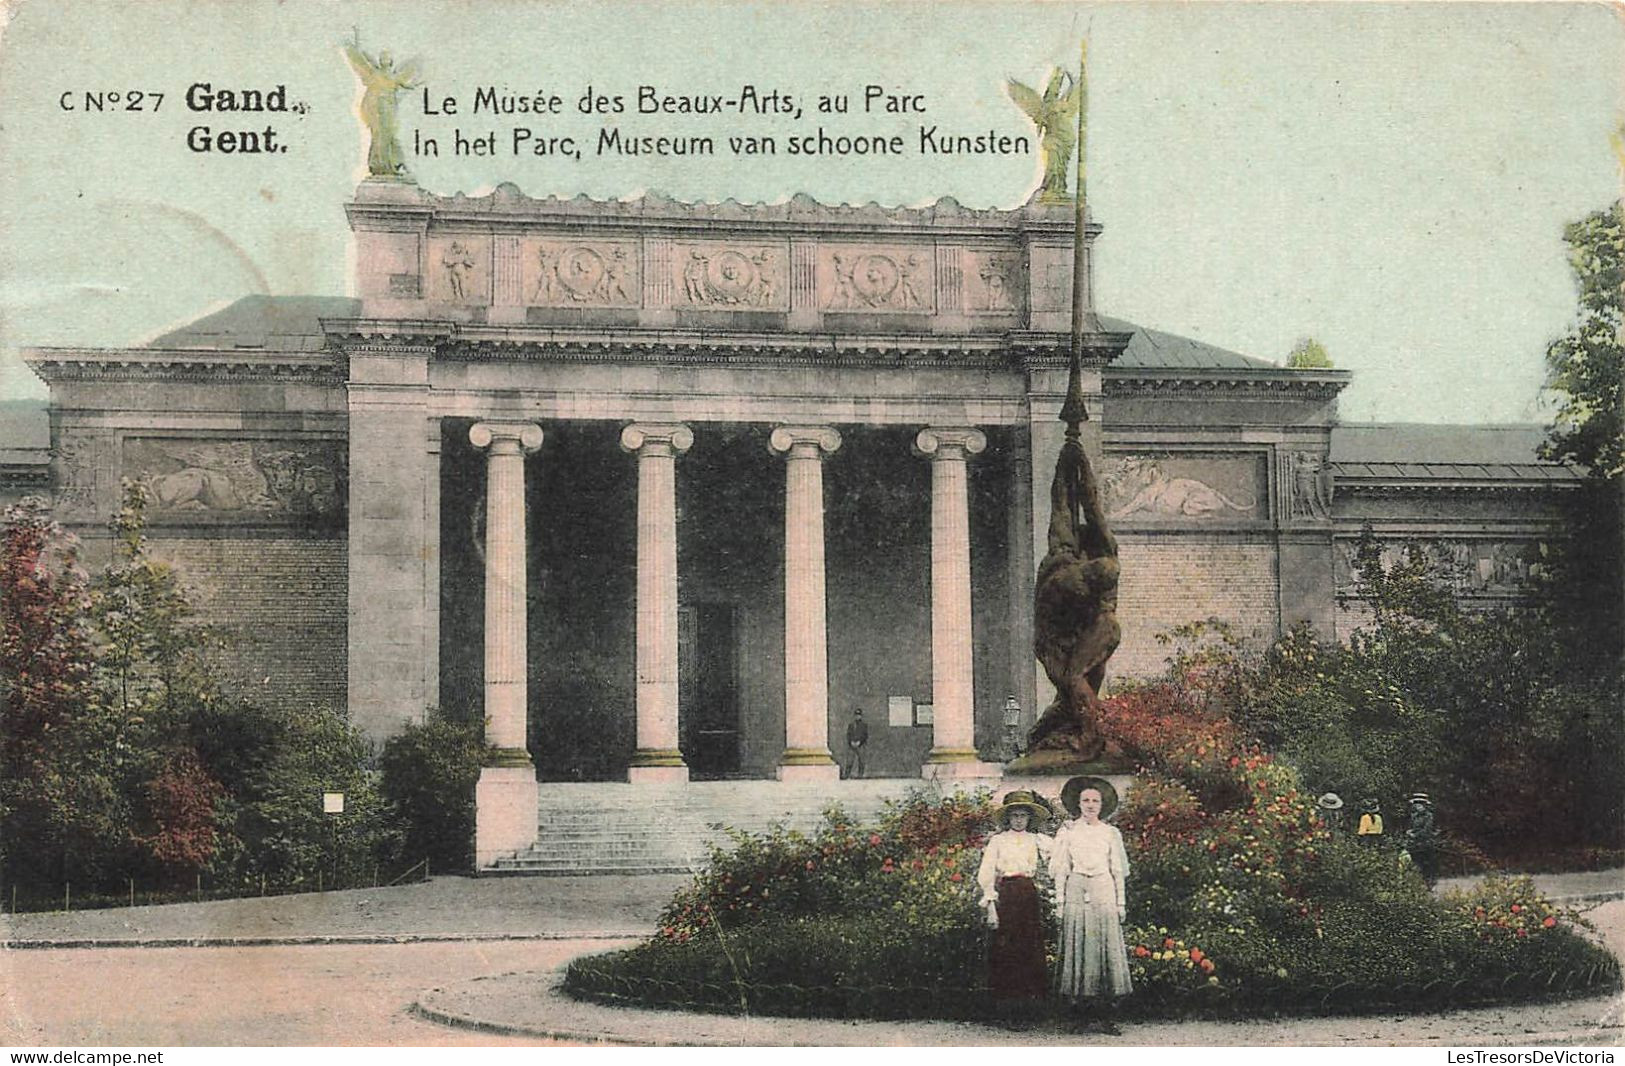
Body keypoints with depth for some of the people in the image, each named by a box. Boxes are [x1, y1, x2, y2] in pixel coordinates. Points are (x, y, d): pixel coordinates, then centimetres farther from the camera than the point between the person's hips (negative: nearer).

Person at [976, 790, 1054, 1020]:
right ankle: (1007, 999, 1)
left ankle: (1030, 997, 6)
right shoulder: (997, 841, 3)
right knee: (1005, 949, -5)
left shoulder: (1037, 840, 13)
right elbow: (986, 874, -2)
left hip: (1029, 895, 3)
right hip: (1006, 895, -3)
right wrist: (990, 905, -10)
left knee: (1031, 947, -1)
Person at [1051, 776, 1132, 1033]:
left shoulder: (1111, 833, 11)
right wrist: (1060, 900, 0)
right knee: (1078, 948, -6)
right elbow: (1061, 869, 8)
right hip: (1076, 893, 0)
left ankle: (1105, 1014, -7)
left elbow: (1118, 871, 12)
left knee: (1107, 947, -6)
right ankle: (1081, 1000, -3)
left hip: (1104, 894, 0)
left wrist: (1121, 903, 7)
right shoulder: (1067, 832, 8)